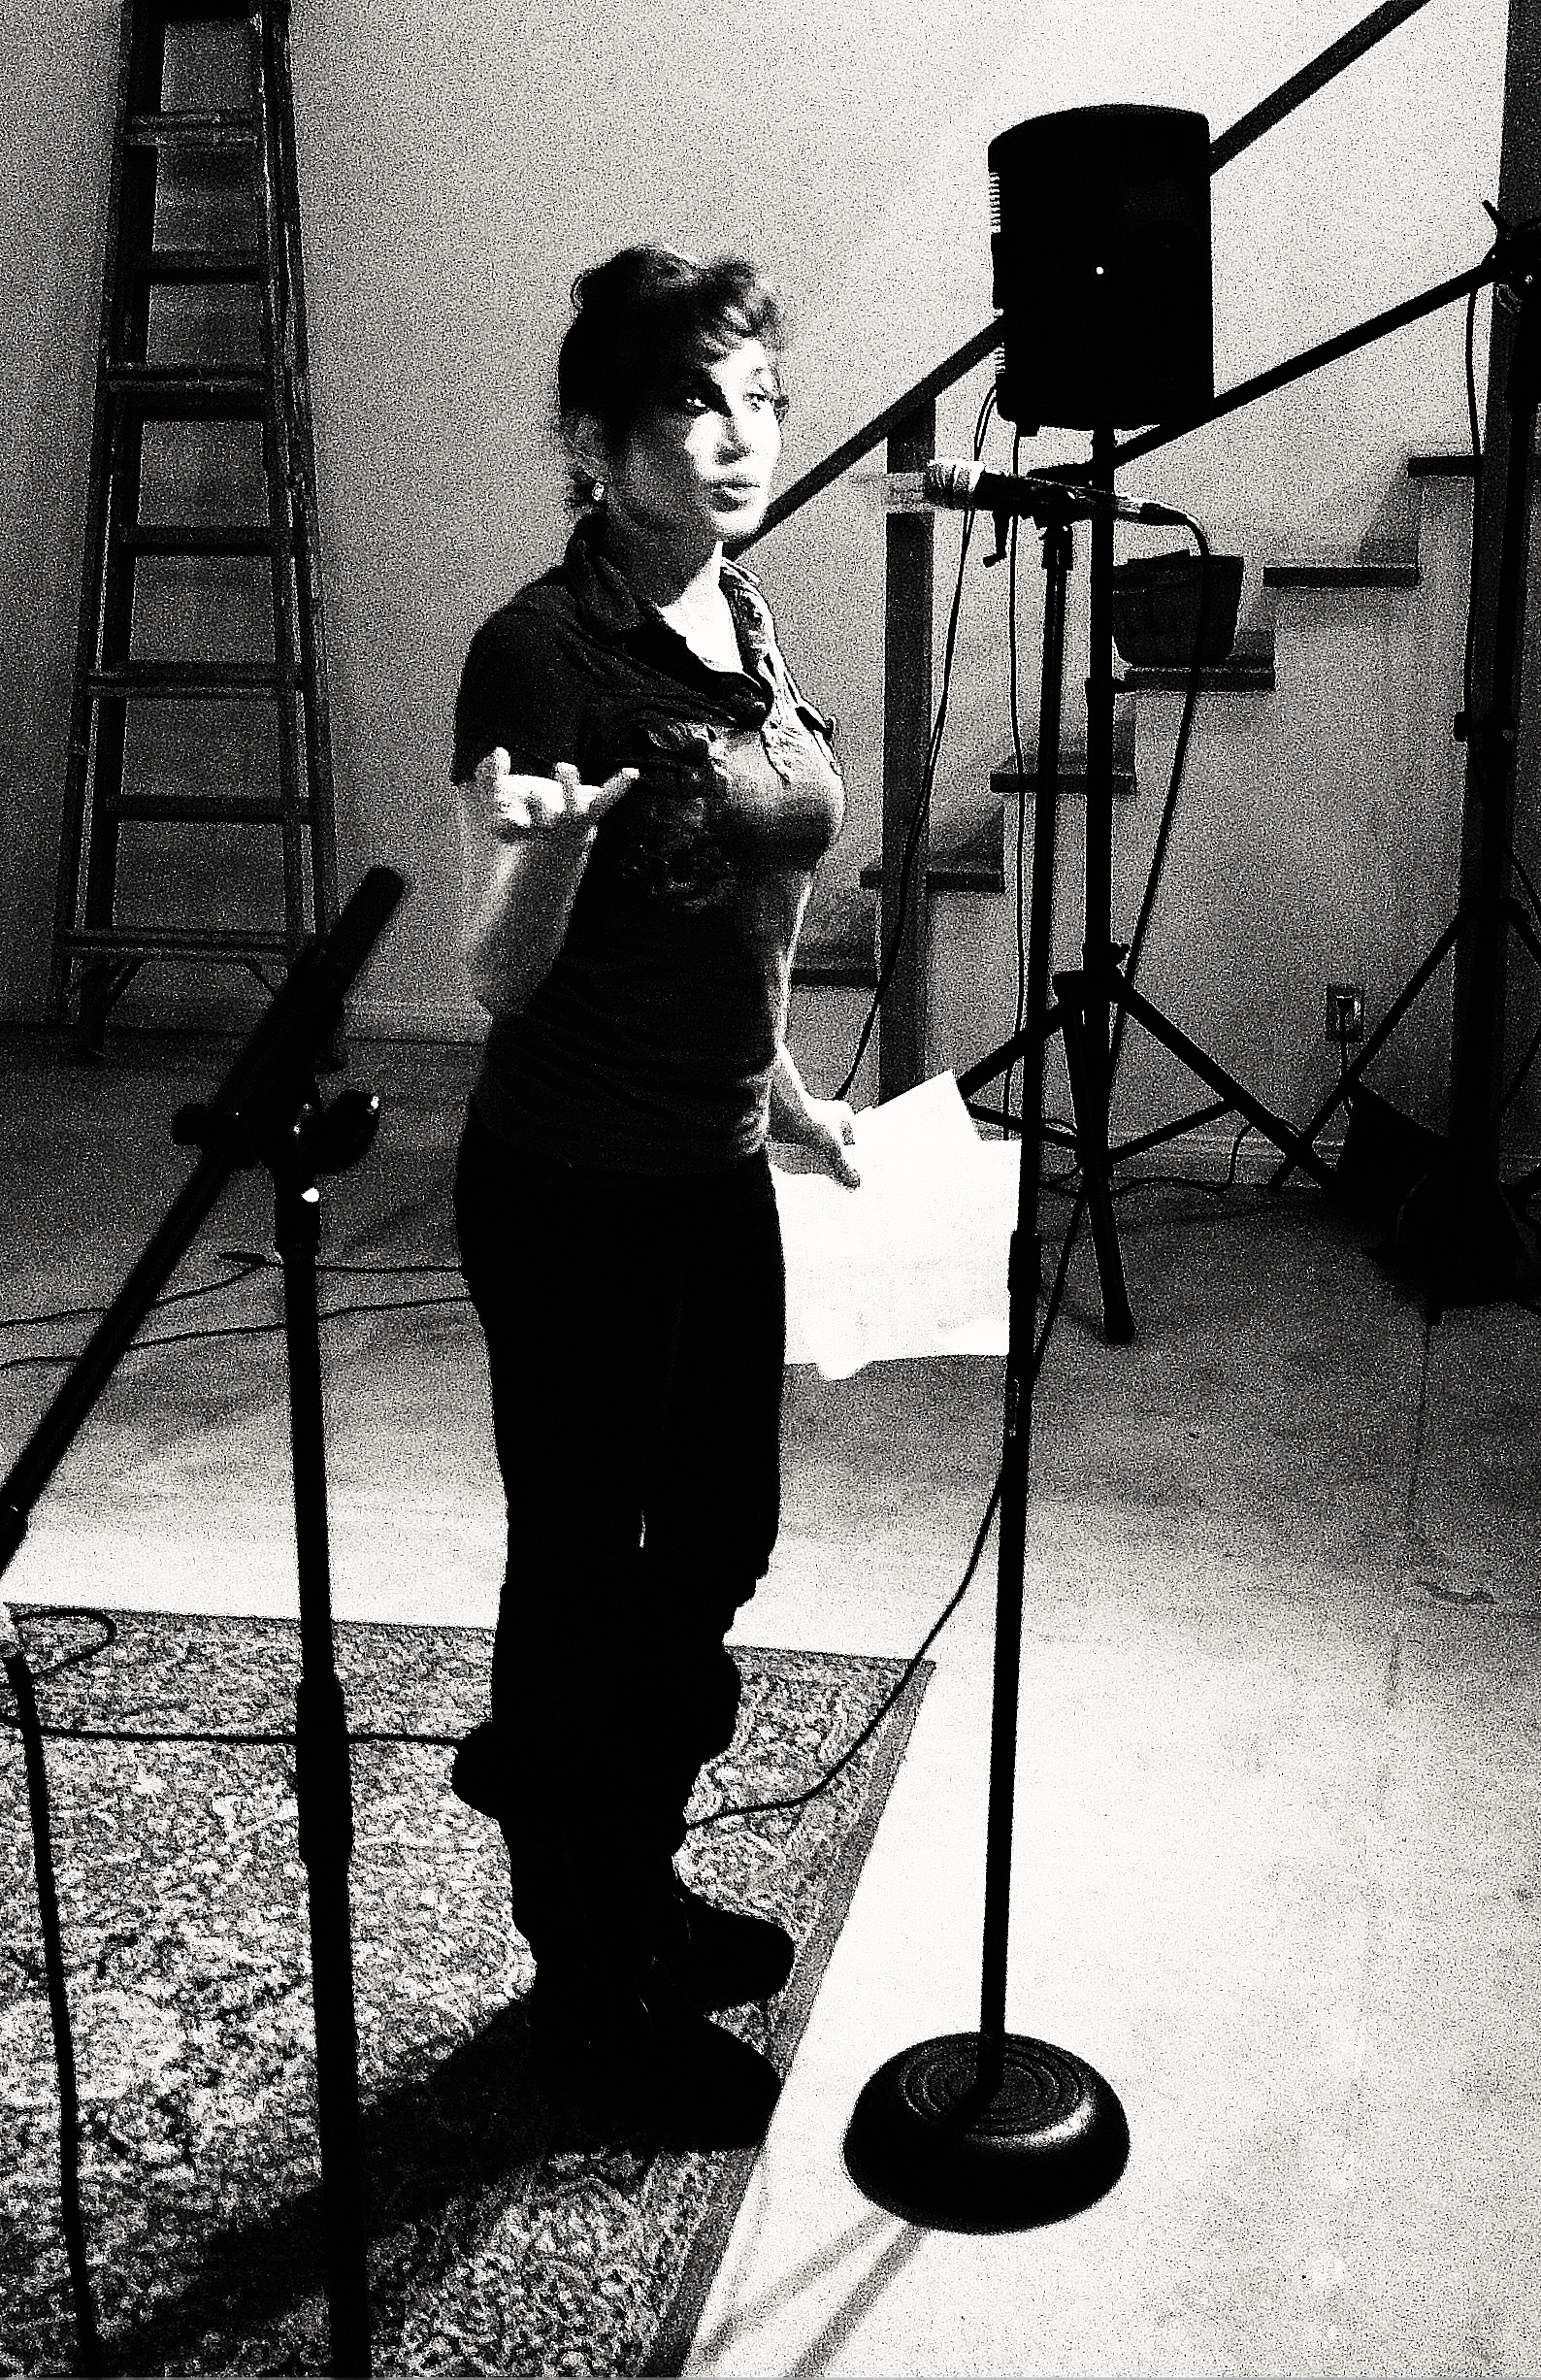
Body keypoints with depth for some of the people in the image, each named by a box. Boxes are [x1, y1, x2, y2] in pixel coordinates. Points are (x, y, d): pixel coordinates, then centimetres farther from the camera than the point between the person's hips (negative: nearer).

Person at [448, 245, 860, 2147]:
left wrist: (784, 1084, 20)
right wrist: (541, 846, -37)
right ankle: (589, 1999, 24)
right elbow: (501, 980, -18)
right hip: (572, 1190, -8)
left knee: (717, 1547, 18)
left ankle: (632, 1880, 41)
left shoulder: (746, 619, 7)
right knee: (587, 1574, 5)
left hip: (713, 1170, 8)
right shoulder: (541, 651, -17)